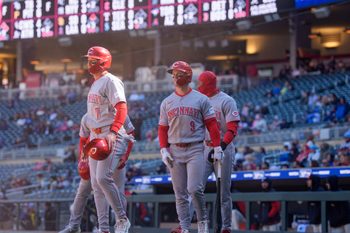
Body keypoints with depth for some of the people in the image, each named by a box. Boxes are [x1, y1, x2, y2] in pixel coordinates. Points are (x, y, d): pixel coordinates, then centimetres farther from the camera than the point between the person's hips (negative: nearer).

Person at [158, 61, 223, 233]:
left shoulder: (201, 99, 2)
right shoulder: (167, 102, 11)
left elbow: (212, 124, 1)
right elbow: (162, 128, 12)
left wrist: (217, 148, -5)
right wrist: (164, 150, 0)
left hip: (195, 149, -3)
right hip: (175, 151, 3)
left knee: (194, 189, -15)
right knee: (180, 193, 3)